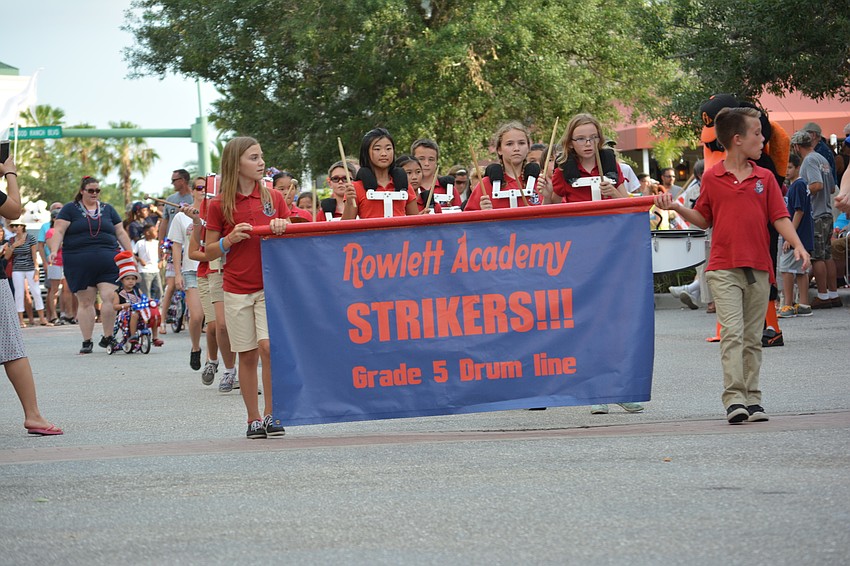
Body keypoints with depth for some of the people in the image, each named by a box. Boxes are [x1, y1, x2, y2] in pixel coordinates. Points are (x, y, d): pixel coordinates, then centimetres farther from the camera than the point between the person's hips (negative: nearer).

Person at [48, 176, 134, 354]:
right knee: (85, 302, 0)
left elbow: (121, 233, 18)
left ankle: (107, 338, 1)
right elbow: (58, 232, -1)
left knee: (110, 297, -12)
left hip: (108, 262, 2)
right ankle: (87, 341, 7)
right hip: (79, 264, -2)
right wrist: (54, 251, -17)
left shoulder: (108, 210, 17)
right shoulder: (70, 209, 7)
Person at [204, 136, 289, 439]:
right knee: (247, 355, 3)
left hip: (270, 286, 0)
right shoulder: (220, 205, 0)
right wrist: (230, 240, -13)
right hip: (237, 290, 0)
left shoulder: (274, 198, 5)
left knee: (268, 345, -16)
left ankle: (271, 414, -7)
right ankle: (253, 419, 12)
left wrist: (282, 229, -10)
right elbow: (209, 252, 5)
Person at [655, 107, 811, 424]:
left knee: (753, 337, 7)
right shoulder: (712, 178, 4)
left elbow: (779, 217, 4)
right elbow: (704, 220, 13)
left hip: (758, 268, 3)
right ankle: (733, 398, -18)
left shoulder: (765, 178, 8)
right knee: (732, 332, -13)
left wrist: (798, 244, -11)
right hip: (723, 269, -3)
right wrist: (676, 208, -1)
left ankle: (752, 398, 12)